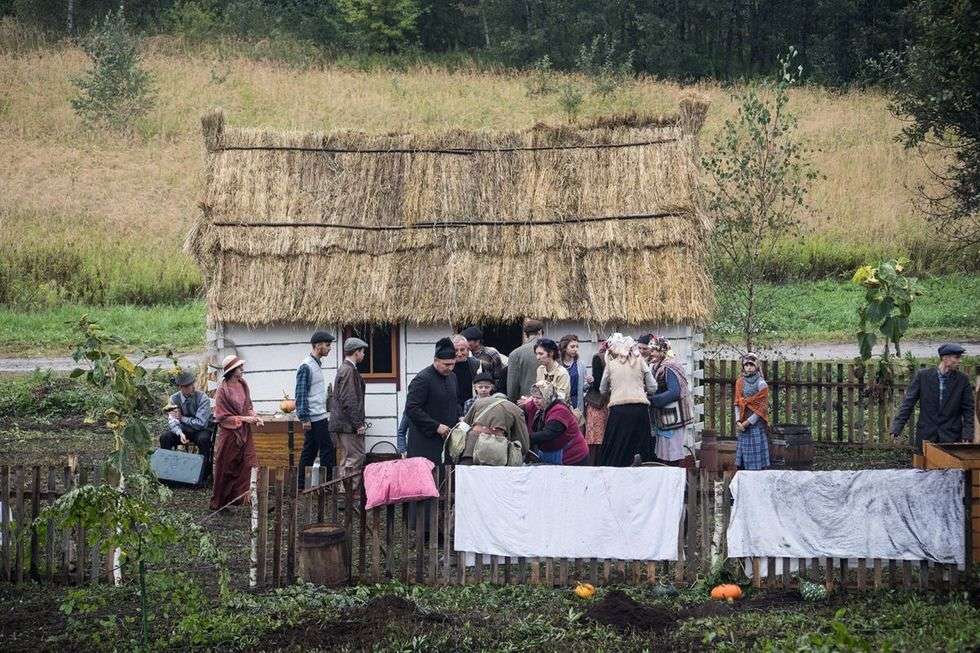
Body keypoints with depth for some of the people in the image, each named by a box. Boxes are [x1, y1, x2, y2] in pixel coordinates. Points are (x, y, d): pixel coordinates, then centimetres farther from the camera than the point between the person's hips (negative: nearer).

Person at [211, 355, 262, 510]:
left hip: (244, 433, 5)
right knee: (226, 468, 5)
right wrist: (244, 419, -17)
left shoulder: (243, 385, 4)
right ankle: (219, 502, 19)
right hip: (229, 433, -5)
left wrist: (254, 417, -5)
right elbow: (222, 416, -13)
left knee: (248, 465, -4)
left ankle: (244, 496, -1)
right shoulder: (223, 390, -14)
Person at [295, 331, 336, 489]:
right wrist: (304, 418, -19)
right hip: (315, 417, -10)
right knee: (328, 449, -8)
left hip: (320, 415, 10)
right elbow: (300, 394, -16)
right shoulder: (306, 367, -14)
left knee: (309, 451, 11)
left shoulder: (317, 364, 16)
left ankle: (302, 485, 14)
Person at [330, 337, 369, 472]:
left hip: (343, 424, 10)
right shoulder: (348, 371, -14)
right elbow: (348, 400, -19)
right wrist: (358, 424, -18)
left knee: (349, 458, 12)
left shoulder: (345, 369, 18)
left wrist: (360, 422, 21)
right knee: (356, 456, -11)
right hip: (349, 425, -10)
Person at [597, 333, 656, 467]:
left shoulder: (611, 364, 8)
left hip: (618, 409, -1)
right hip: (640, 407, 1)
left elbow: (602, 390, 16)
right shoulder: (640, 362, 10)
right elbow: (653, 388, 9)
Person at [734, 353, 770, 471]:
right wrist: (738, 421, -6)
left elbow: (761, 408, -10)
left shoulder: (761, 384, -6)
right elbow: (737, 403, 8)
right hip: (743, 424, 5)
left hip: (756, 424, -5)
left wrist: (747, 422, -13)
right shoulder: (740, 382, 10)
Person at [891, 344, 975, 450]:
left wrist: (967, 435, -5)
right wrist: (897, 427, -7)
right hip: (926, 436, 0)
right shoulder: (922, 375, -1)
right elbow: (908, 403, 0)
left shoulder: (962, 380, 2)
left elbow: (968, 409, 5)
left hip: (951, 437, 0)